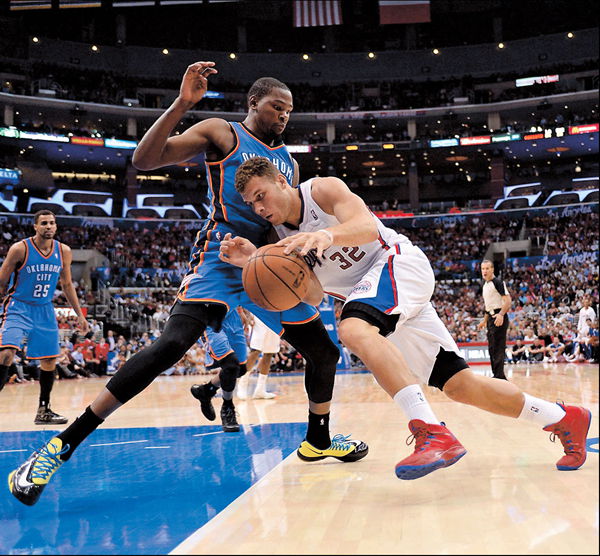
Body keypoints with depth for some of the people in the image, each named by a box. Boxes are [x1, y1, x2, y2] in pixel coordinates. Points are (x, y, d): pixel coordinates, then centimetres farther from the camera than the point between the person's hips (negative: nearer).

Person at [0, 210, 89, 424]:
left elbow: (67, 284, 12)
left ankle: (43, 410, 21)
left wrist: (79, 314, 12)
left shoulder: (64, 251, 0)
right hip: (19, 308, -5)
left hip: (45, 310, 5)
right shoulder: (20, 249, -13)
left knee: (50, 360, 8)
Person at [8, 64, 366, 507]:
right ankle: (61, 447, -24)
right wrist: (182, 104, -24)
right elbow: (144, 160, -13)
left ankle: (318, 440, 32)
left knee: (324, 352, 8)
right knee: (173, 343, -27)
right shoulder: (222, 134, 0)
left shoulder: (289, 163, 19)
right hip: (219, 259, -7)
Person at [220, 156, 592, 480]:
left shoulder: (323, 189, -9)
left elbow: (367, 227, -26)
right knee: (459, 386, 2)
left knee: (354, 330, -36)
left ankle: (433, 433, -46)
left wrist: (328, 234, -47)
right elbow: (313, 295, -5)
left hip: (398, 263, -8)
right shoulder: (282, 235, 8)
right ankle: (564, 419, 17)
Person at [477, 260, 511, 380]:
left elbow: (507, 300, -18)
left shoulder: (497, 282, -10)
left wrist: (501, 315, -32)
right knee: (492, 348, 12)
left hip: (499, 319, -10)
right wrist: (485, 320, 27)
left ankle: (499, 376, -12)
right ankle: (497, 375, 18)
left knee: (498, 348, -11)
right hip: (491, 318, 10)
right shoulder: (485, 284, 17)